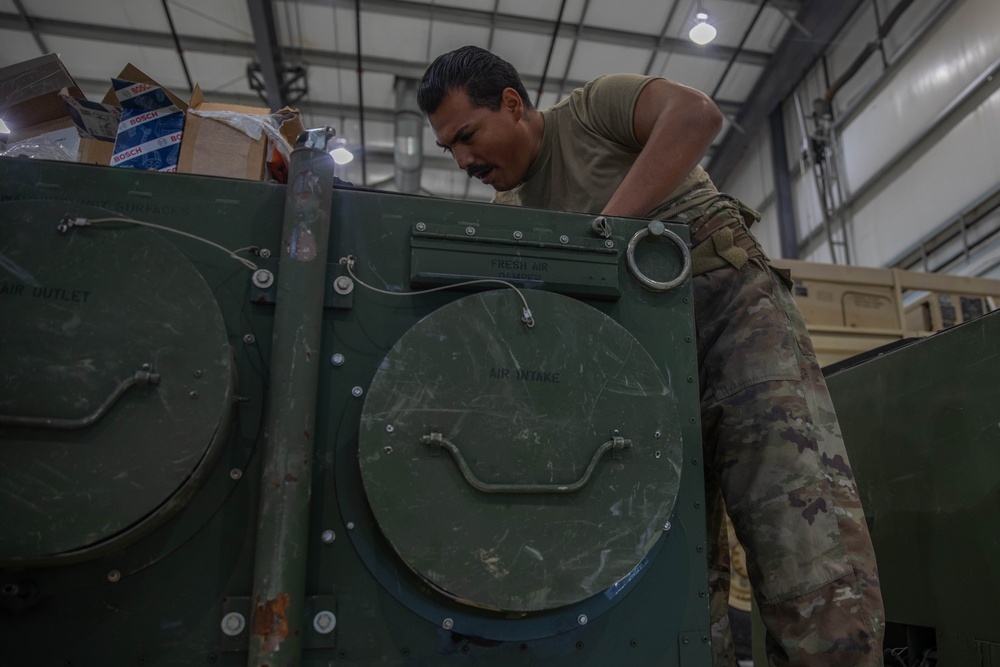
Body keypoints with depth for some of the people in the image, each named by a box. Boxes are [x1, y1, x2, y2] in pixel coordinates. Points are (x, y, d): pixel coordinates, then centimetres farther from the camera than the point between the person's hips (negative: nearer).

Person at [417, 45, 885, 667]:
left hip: (729, 298, -4)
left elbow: (696, 114, -14)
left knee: (809, 549, -17)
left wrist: (602, 233, -19)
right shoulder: (508, 212, 20)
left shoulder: (595, 106, 5)